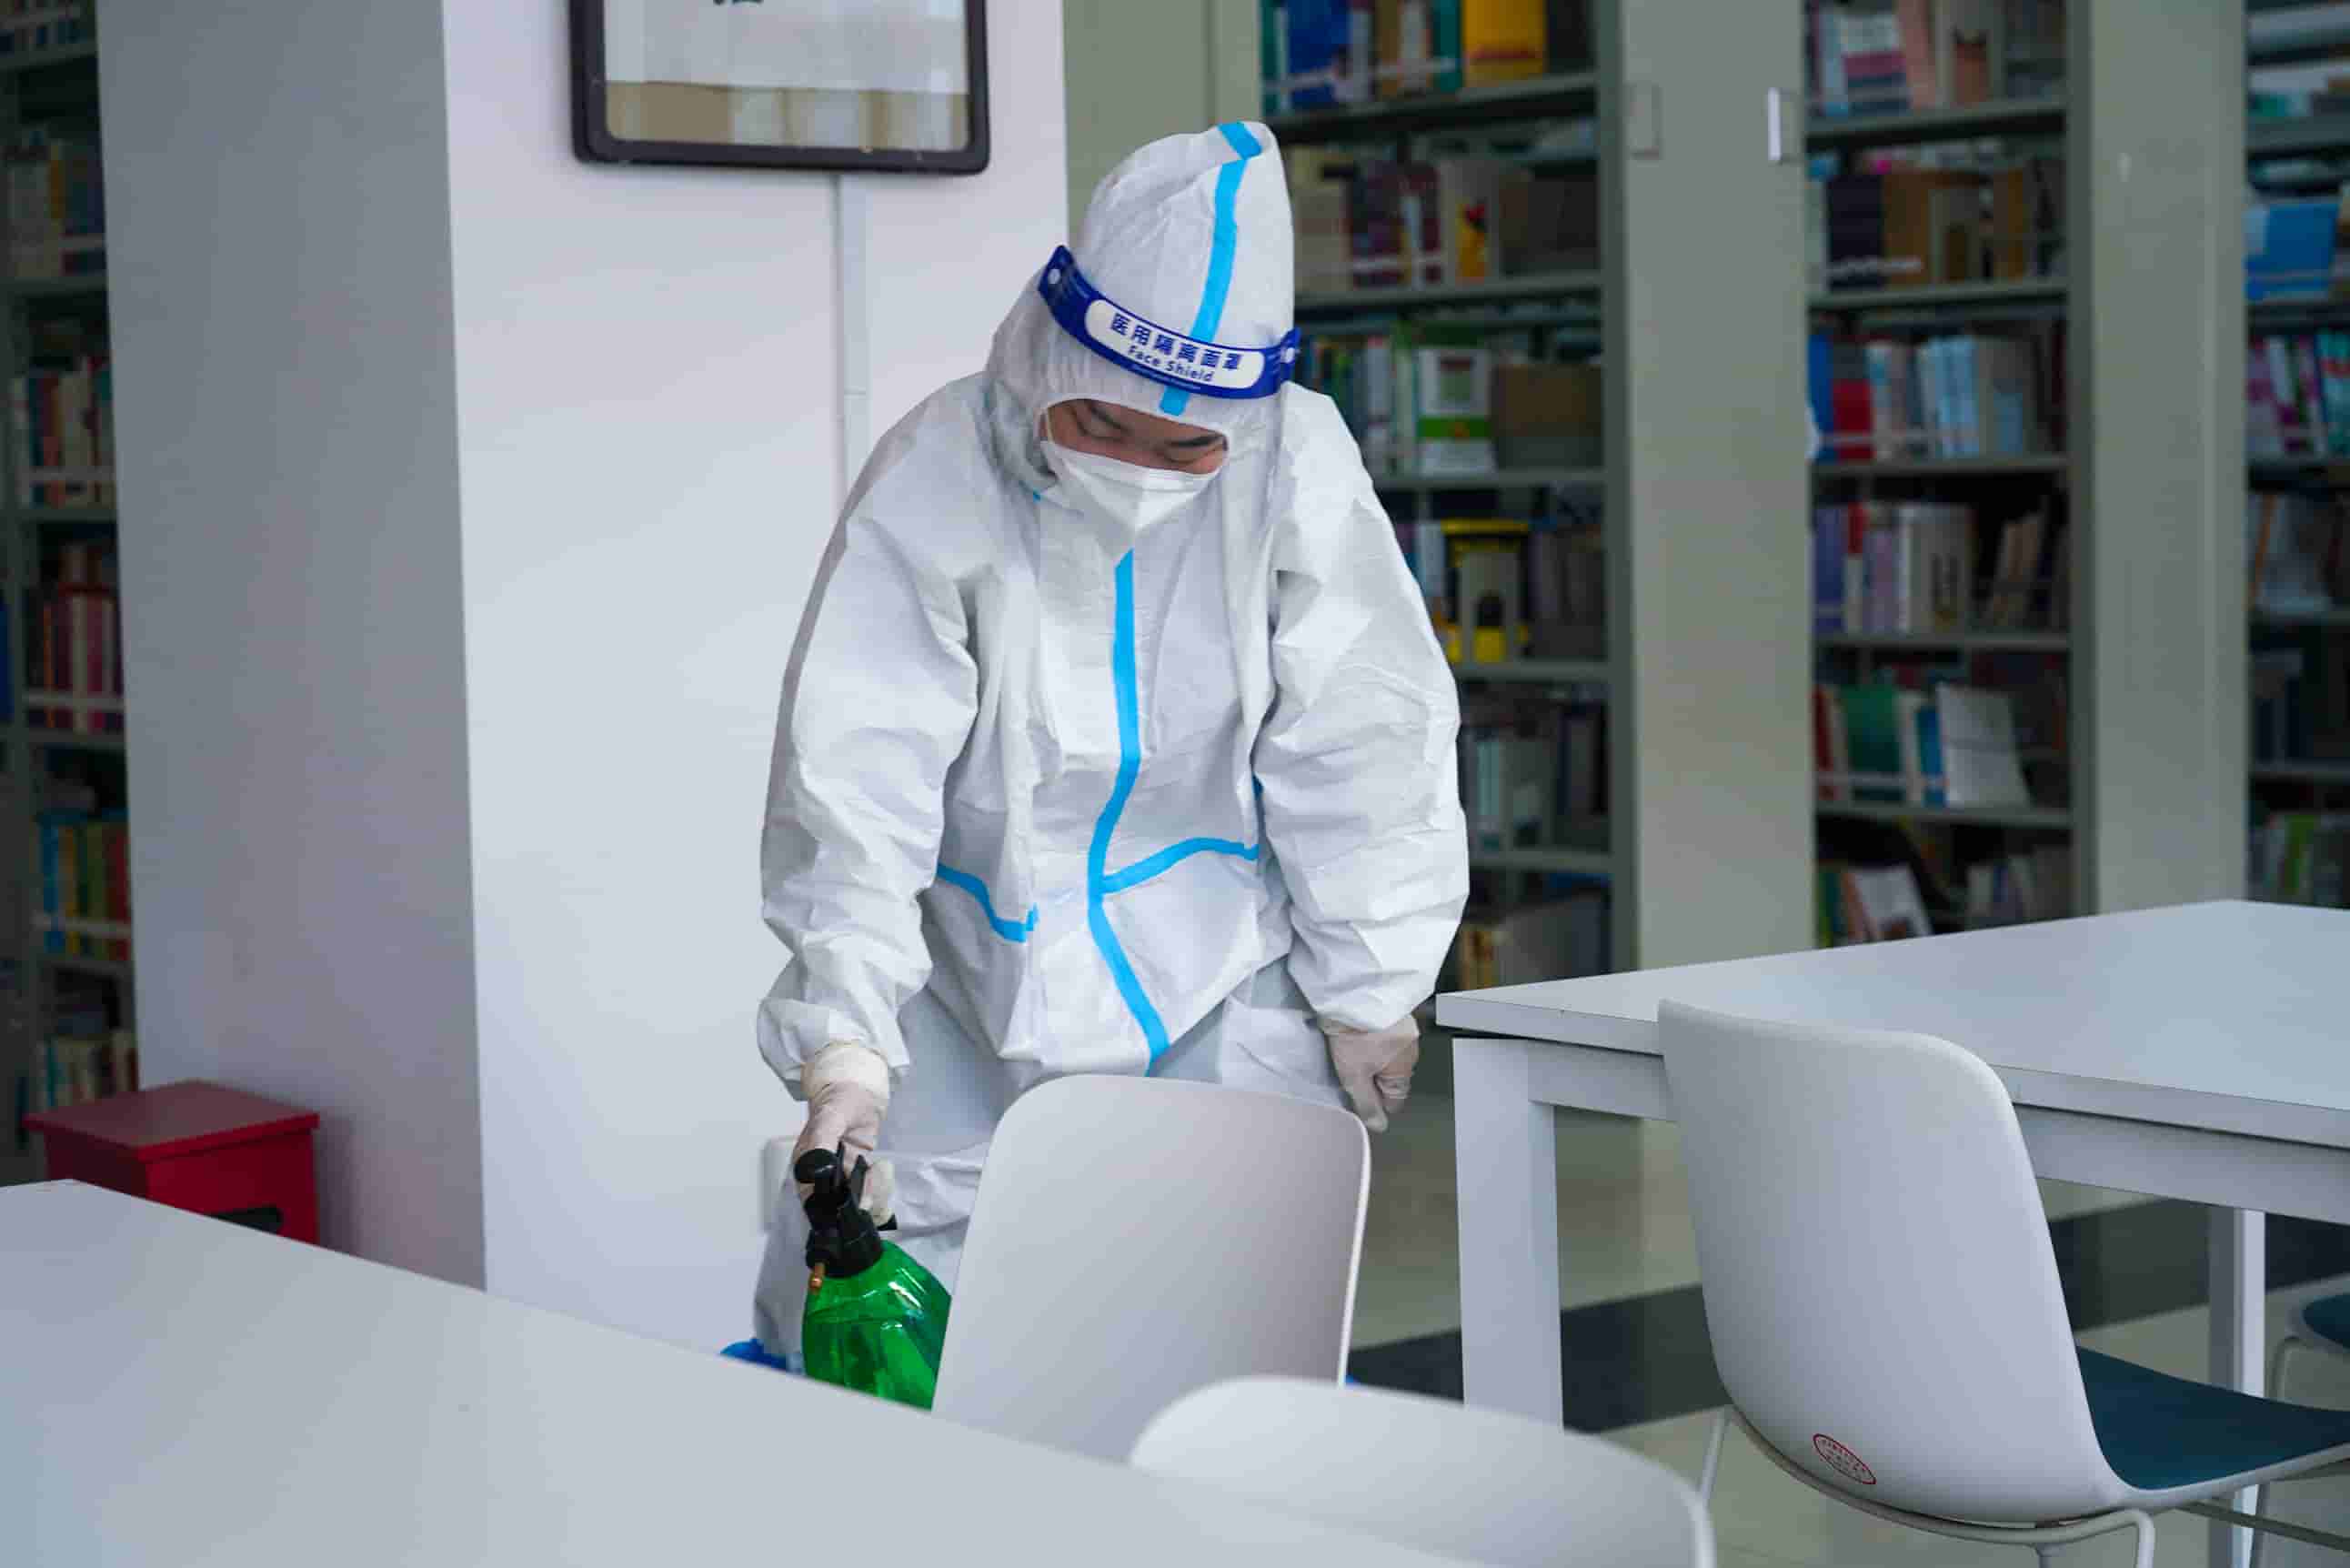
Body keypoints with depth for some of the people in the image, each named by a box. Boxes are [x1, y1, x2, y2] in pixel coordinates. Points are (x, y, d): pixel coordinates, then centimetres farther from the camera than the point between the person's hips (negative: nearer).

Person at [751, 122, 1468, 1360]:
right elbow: (858, 782, -22)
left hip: (1220, 979, 1)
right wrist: (841, 1042, -30)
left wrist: (1369, 988, 0)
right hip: (976, 970, 0)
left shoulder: (1295, 468, -13)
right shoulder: (934, 479, -17)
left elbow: (1358, 744, -4)